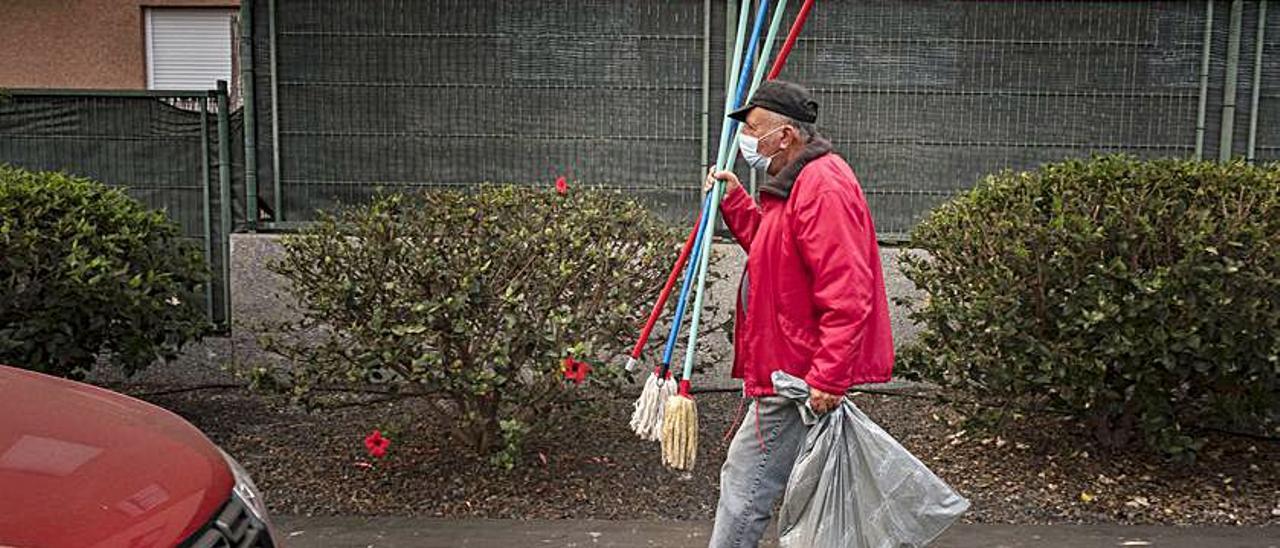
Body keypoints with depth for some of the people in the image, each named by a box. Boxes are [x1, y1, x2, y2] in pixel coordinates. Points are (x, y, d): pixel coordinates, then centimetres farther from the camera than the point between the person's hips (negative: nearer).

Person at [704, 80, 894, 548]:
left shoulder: (823, 187, -20)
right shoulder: (800, 182, 15)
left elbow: (847, 294, -26)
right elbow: (770, 243, 28)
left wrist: (828, 378, -26)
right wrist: (734, 199, 15)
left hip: (799, 376, -11)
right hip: (793, 368, 11)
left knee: (744, 489, -4)